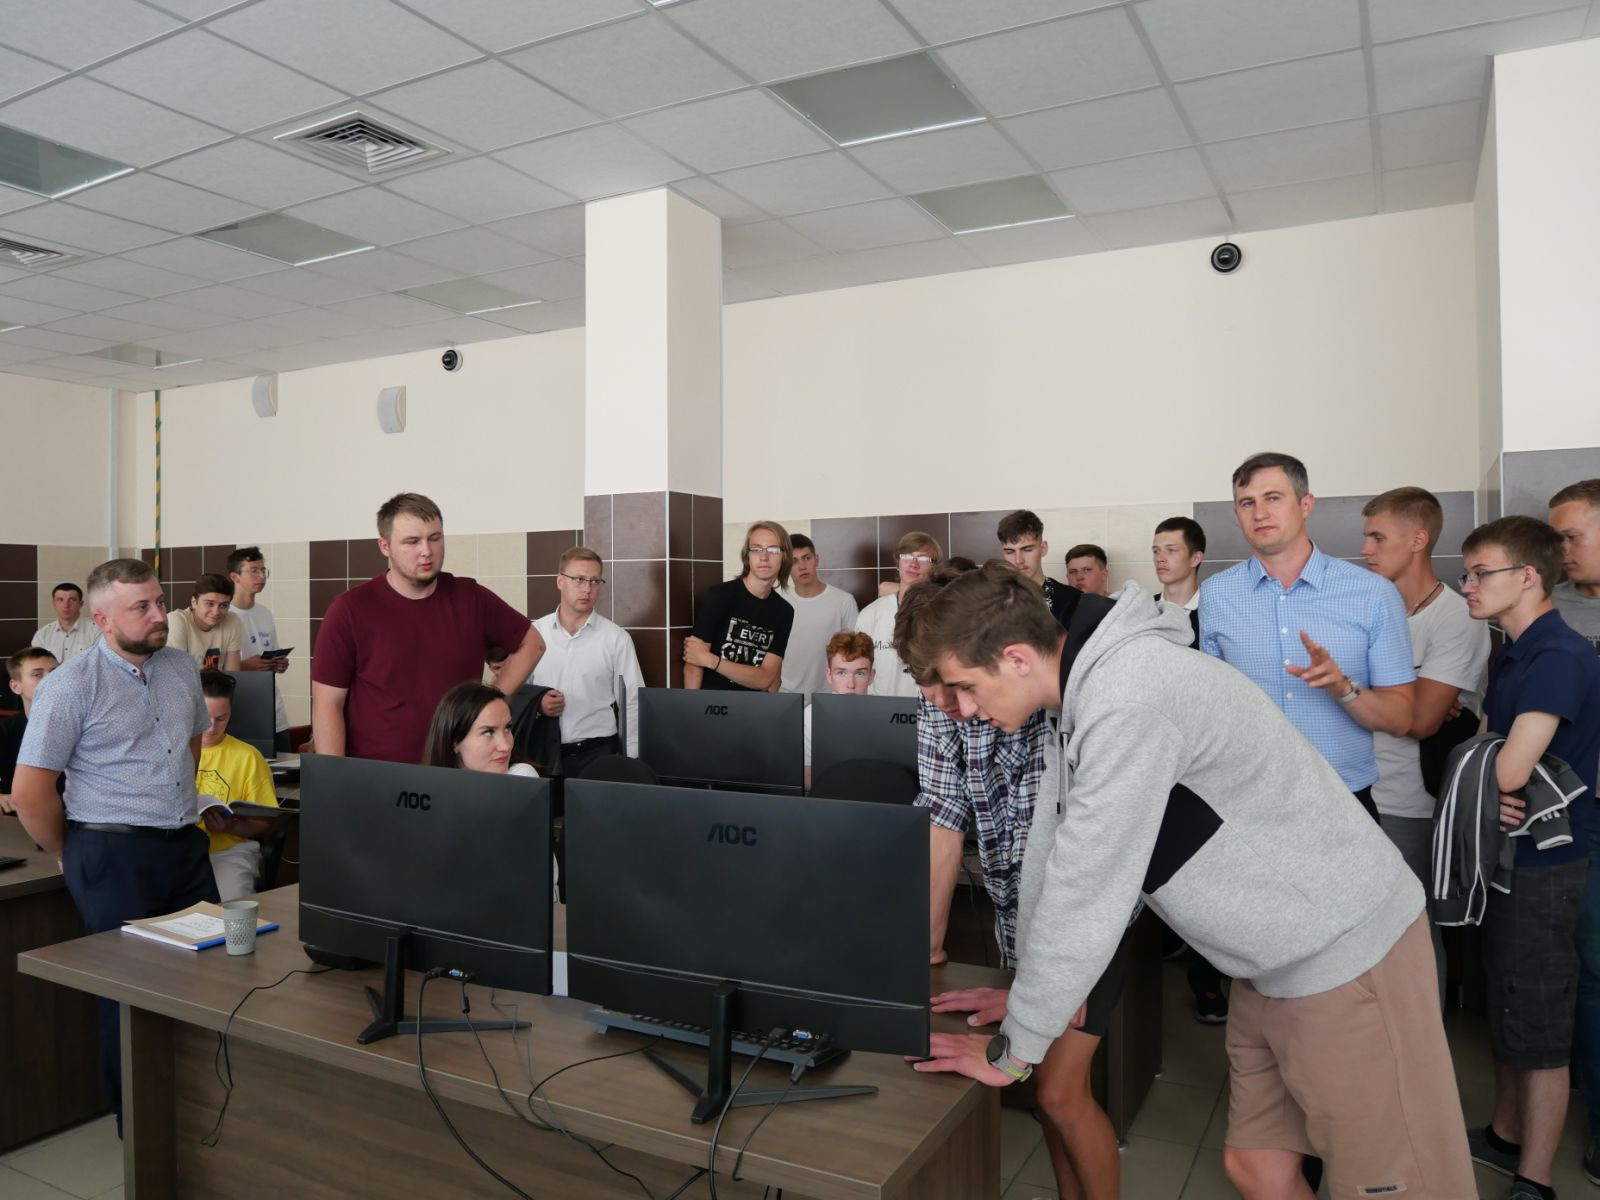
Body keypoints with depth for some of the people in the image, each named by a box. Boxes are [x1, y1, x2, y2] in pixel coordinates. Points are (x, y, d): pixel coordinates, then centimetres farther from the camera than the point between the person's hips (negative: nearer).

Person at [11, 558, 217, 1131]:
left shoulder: (182, 669, 7)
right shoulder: (70, 687, -11)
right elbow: (29, 794, -10)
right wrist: (74, 859, 0)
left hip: (186, 847, 5)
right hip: (113, 856, -5)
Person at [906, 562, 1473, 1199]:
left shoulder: (1126, 704, -30)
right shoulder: (1077, 694, 1)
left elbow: (1085, 895, -27)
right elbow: (1052, 848, 8)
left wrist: (1010, 1051, -15)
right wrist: (1030, 992, 13)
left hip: (1346, 953, -9)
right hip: (1278, 958, 9)